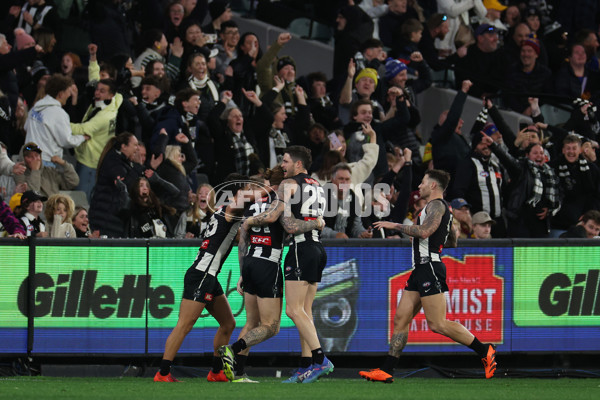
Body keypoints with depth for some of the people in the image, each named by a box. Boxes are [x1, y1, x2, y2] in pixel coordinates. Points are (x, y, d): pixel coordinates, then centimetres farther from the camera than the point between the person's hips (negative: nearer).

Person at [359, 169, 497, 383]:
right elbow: (452, 242, 30)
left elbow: (424, 231, -26)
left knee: (437, 324, -13)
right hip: (421, 270, 11)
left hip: (429, 269, -11)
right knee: (400, 319, 5)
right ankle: (386, 371, 2)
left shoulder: (436, 205, -9)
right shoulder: (441, 207, 23)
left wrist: (395, 225, -17)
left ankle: (484, 351, -7)